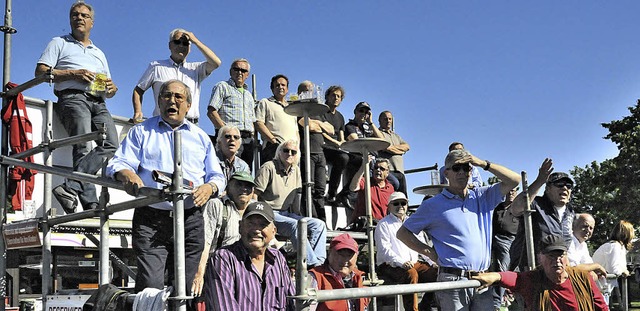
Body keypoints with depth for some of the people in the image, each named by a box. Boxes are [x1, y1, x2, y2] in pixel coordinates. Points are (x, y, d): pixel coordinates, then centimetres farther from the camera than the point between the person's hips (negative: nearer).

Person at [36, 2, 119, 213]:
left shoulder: (99, 53, 35)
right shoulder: (59, 43, 21)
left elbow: (110, 90, 31)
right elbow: (40, 72, 6)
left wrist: (111, 88, 5)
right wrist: (73, 74, -6)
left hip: (98, 103, 4)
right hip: (73, 98, -4)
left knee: (110, 145, -23)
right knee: (84, 148, -25)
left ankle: (70, 187, -32)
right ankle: (90, 203, -33)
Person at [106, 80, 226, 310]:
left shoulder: (200, 137, 20)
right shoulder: (141, 132, 16)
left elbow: (217, 176, 19)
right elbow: (117, 164, 5)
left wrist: (209, 187, -5)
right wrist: (127, 174, -20)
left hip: (191, 222, 2)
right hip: (151, 221, -2)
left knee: (187, 288, 0)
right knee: (150, 288, -15)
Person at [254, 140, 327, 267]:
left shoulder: (296, 170, 13)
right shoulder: (269, 167, -8)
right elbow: (254, 195, -10)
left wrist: (298, 216, 12)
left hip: (287, 214, 7)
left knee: (319, 224, -11)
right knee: (295, 225, -34)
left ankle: (319, 261, -21)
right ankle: (311, 263, -34)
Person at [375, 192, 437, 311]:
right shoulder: (383, 224, 1)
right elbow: (384, 249, -11)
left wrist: (433, 262, 0)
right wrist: (401, 262, -27)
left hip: (414, 263, 6)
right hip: (390, 266, -6)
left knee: (436, 272, -16)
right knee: (411, 274, -36)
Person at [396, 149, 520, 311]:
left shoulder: (482, 197, 15)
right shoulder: (433, 205, 5)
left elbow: (514, 180, 9)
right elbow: (403, 233, 9)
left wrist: (484, 164, 0)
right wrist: (431, 253, -1)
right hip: (453, 280, -4)